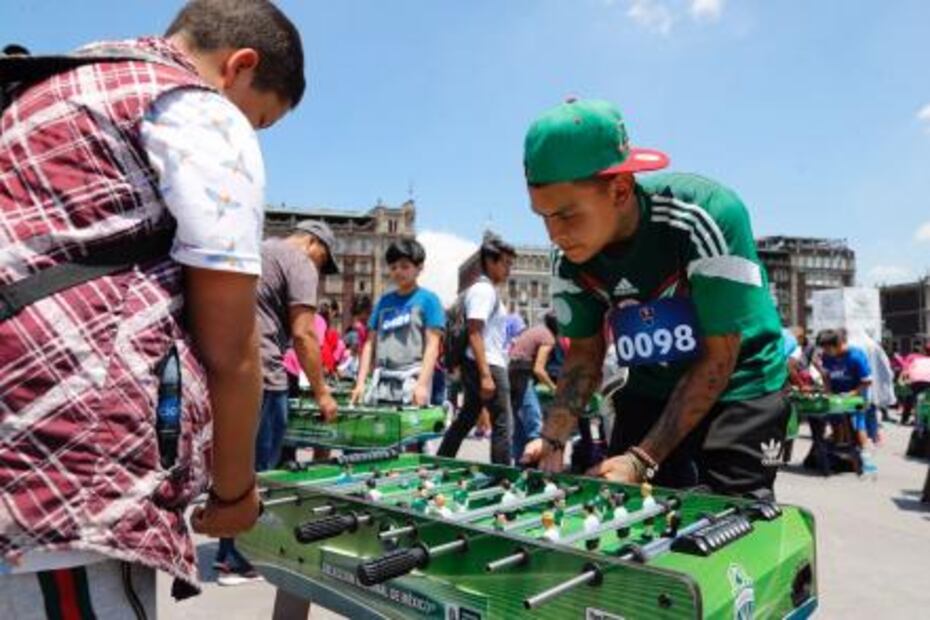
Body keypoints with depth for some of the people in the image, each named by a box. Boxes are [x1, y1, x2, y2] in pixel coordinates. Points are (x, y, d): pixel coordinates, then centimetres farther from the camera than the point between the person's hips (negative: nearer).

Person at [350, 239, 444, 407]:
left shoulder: (428, 299, 2)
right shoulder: (384, 301, 16)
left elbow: (432, 346, -4)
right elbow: (370, 343, 15)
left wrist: (422, 384, -14)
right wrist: (360, 382, 8)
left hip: (412, 381, -4)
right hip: (381, 382, 5)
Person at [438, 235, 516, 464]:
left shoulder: (486, 289, 18)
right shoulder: (485, 289, -12)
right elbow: (474, 334, -20)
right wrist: (486, 375, -24)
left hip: (480, 366, 10)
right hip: (488, 366, -10)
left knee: (465, 419, 17)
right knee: (503, 425, -4)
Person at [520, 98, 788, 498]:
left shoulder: (705, 219, -28)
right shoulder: (569, 260, -13)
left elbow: (719, 358, -22)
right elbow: (585, 353, 0)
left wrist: (643, 460, -26)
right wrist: (553, 439, -15)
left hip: (738, 388, -4)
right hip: (650, 391, 4)